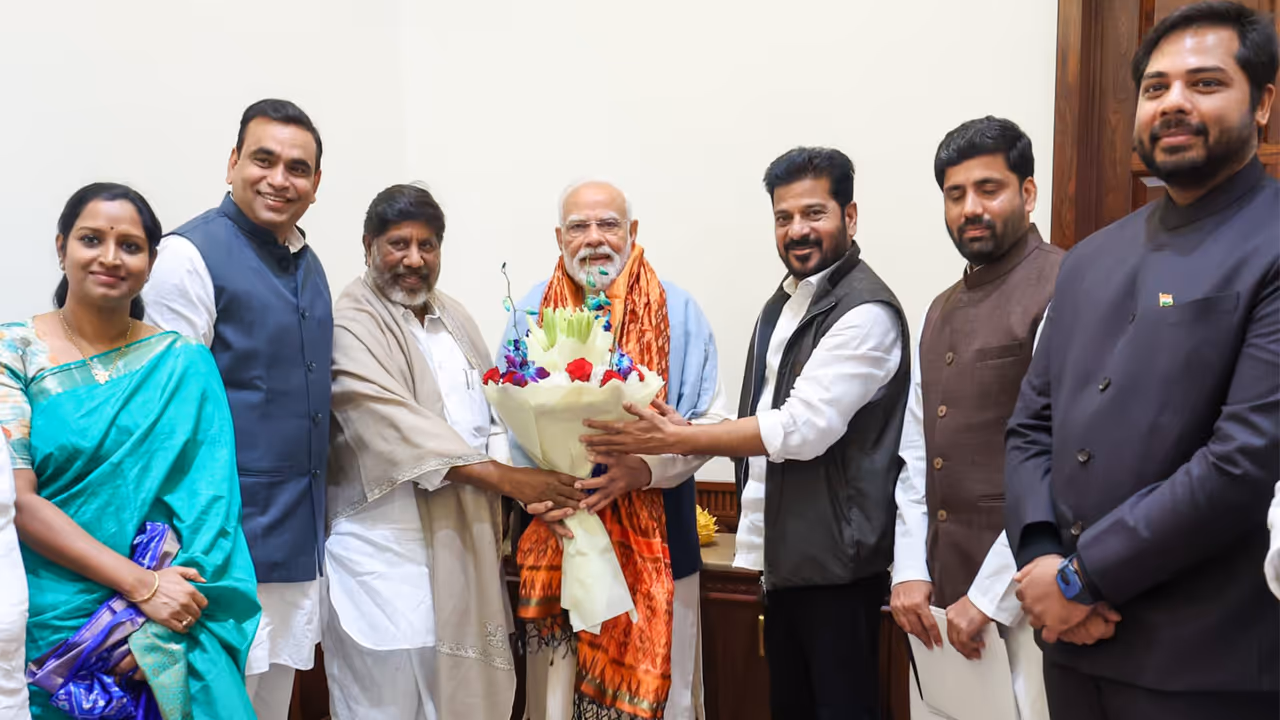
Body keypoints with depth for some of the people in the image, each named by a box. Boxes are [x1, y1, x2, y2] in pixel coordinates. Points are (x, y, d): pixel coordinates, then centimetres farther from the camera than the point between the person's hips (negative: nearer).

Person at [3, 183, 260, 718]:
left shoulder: (184, 366, 1)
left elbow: (206, 505, -5)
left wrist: (156, 629, -17)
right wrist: (140, 583, -19)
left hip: (164, 629, 1)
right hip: (43, 625, -1)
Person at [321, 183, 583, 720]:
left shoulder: (454, 318, 14)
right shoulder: (351, 323, -9)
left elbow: (491, 411, 11)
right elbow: (397, 425, -20)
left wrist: (526, 479, -9)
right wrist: (506, 479, -23)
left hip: (464, 543, 7)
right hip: (387, 551, -6)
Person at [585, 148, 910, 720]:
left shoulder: (866, 312, -16)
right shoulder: (782, 304, 13)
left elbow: (800, 428, -23)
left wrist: (670, 439, -20)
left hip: (835, 564, -8)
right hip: (782, 559, 8)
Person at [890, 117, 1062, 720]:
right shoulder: (940, 312, 14)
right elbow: (916, 451, 12)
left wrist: (991, 595, -16)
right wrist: (909, 571, 3)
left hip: (1023, 598, -6)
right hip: (944, 591, 7)